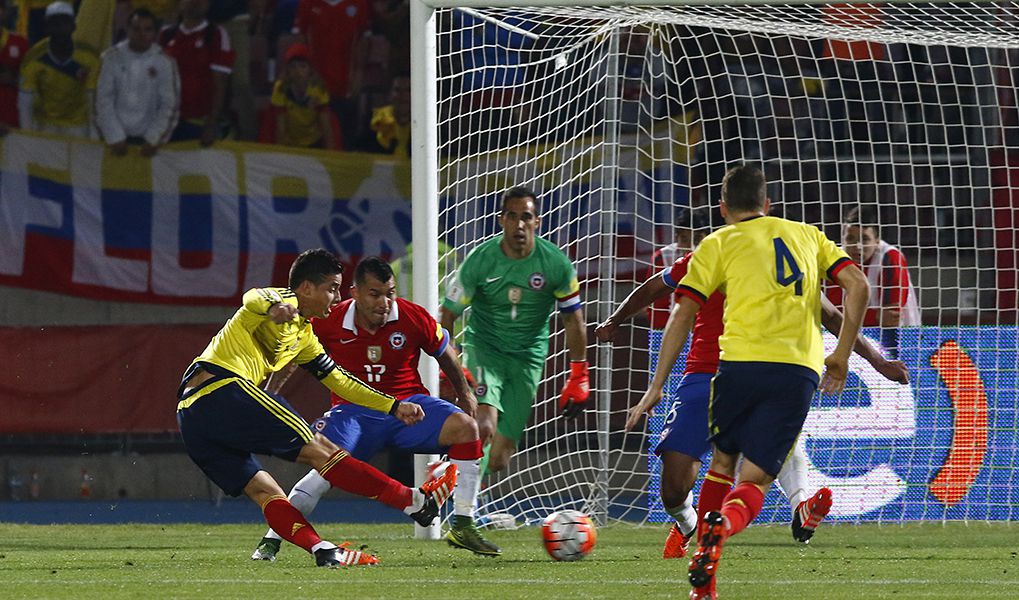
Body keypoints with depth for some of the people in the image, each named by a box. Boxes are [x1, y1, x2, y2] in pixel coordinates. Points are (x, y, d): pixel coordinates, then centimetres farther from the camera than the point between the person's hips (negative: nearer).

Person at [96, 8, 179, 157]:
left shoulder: (165, 62, -3)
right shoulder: (112, 58, -2)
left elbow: (169, 106, -3)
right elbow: (104, 100, -4)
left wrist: (153, 139, -12)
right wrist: (115, 138, -11)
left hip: (147, 139, 0)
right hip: (117, 138, 1)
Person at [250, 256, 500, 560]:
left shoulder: (413, 318, -8)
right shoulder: (329, 323, -11)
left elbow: (444, 352, 11)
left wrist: (464, 393, 18)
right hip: (353, 412, -2)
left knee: (465, 427, -23)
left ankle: (463, 527, -14)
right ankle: (271, 541, -13)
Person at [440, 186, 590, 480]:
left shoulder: (556, 263, -10)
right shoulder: (479, 260, -14)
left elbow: (573, 319, 3)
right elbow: (449, 313, -4)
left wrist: (578, 377, 5)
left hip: (528, 356, 2)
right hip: (484, 347, -2)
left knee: (499, 458, 0)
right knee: (484, 426, -29)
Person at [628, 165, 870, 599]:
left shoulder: (719, 243, 13)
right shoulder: (807, 235, 22)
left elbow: (683, 315, 5)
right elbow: (858, 286, 11)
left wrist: (656, 386, 6)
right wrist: (841, 355, 16)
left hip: (741, 363, -1)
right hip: (800, 371, 1)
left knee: (723, 461, 20)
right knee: (755, 480, 3)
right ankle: (722, 527, -33)